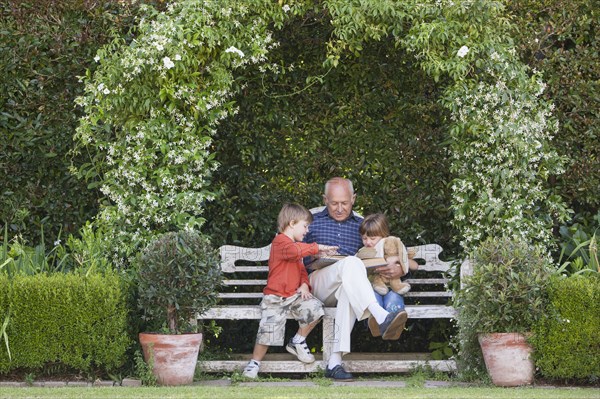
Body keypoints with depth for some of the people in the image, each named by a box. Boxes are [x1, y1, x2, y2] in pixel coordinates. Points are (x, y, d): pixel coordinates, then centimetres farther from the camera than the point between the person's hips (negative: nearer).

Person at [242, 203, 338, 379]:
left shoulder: (294, 245, 23)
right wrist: (317, 248, -26)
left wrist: (304, 284, 4)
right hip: (276, 298, -7)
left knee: (315, 308, -16)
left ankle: (298, 342, 5)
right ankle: (255, 362, 6)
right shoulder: (280, 242, -10)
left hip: (294, 295, 7)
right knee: (269, 329, -16)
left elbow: (301, 269, 25)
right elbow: (295, 250, -33)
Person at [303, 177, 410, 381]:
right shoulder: (311, 221, 18)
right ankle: (382, 318, -56)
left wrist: (397, 269, -4)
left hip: (347, 288, 2)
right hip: (317, 284, -2)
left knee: (349, 291, -39)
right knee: (351, 263, -34)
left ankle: (335, 361, -47)